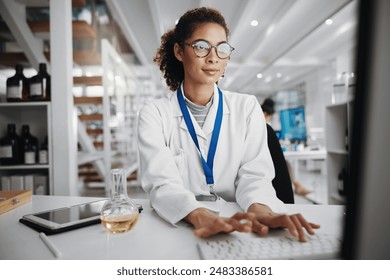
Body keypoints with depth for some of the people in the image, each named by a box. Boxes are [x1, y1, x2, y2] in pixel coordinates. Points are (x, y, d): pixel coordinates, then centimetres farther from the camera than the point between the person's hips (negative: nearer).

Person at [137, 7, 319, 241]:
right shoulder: (154, 114, -1)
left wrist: (260, 209, -27)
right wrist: (200, 216, -33)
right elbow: (161, 183, -14)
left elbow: (254, 174, -6)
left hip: (237, 229, 1)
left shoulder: (247, 108, 4)